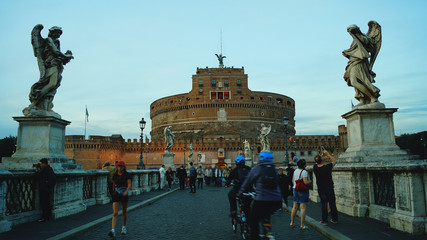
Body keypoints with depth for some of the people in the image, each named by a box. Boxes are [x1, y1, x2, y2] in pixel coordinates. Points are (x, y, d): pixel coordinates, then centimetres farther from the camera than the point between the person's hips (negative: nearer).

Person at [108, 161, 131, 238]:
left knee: (124, 212, 14)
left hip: (124, 194, -1)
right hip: (116, 195, 1)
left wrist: (126, 191, -31)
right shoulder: (115, 175, 3)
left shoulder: (127, 174, -5)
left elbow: (129, 185, -12)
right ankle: (113, 231, -18)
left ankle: (124, 227, 35)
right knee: (115, 213, -11)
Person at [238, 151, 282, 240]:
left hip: (261, 200, -4)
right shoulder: (274, 169, 13)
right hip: (277, 200, 5)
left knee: (253, 220, 12)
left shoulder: (256, 168, 3)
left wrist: (240, 193, 25)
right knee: (266, 216, 31)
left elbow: (247, 182, 9)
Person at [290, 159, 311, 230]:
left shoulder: (295, 171, 8)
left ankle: (292, 223, 21)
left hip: (295, 189, 8)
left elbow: (293, 180, 14)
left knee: (295, 207, 14)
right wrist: (310, 181, -2)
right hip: (303, 190, -7)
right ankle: (302, 225, -1)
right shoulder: (304, 172, -15)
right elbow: (306, 182, -22)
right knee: (303, 208, -3)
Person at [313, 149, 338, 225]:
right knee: (332, 203, 10)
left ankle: (324, 220, 9)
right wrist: (327, 154, -1)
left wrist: (322, 155, 12)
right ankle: (334, 219, 21)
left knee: (324, 204, 8)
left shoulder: (315, 168, -11)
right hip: (329, 188, -2)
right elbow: (334, 161, -1)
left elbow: (318, 163, 14)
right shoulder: (327, 167, -19)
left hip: (320, 189, 2)